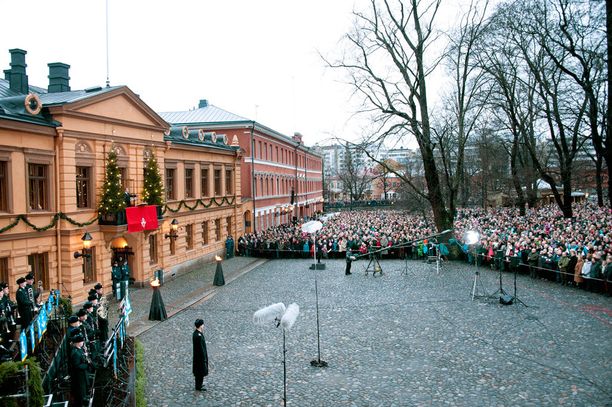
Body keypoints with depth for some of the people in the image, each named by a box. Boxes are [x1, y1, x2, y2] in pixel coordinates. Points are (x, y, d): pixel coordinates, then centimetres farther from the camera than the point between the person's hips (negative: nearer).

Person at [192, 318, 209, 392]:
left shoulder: (195, 333, -1)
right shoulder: (199, 336, -31)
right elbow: (201, 348, -24)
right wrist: (204, 358, -18)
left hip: (197, 355, 9)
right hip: (201, 356, -9)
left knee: (198, 371, 23)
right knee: (201, 372, 8)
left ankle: (198, 384, 38)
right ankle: (199, 387, 22)